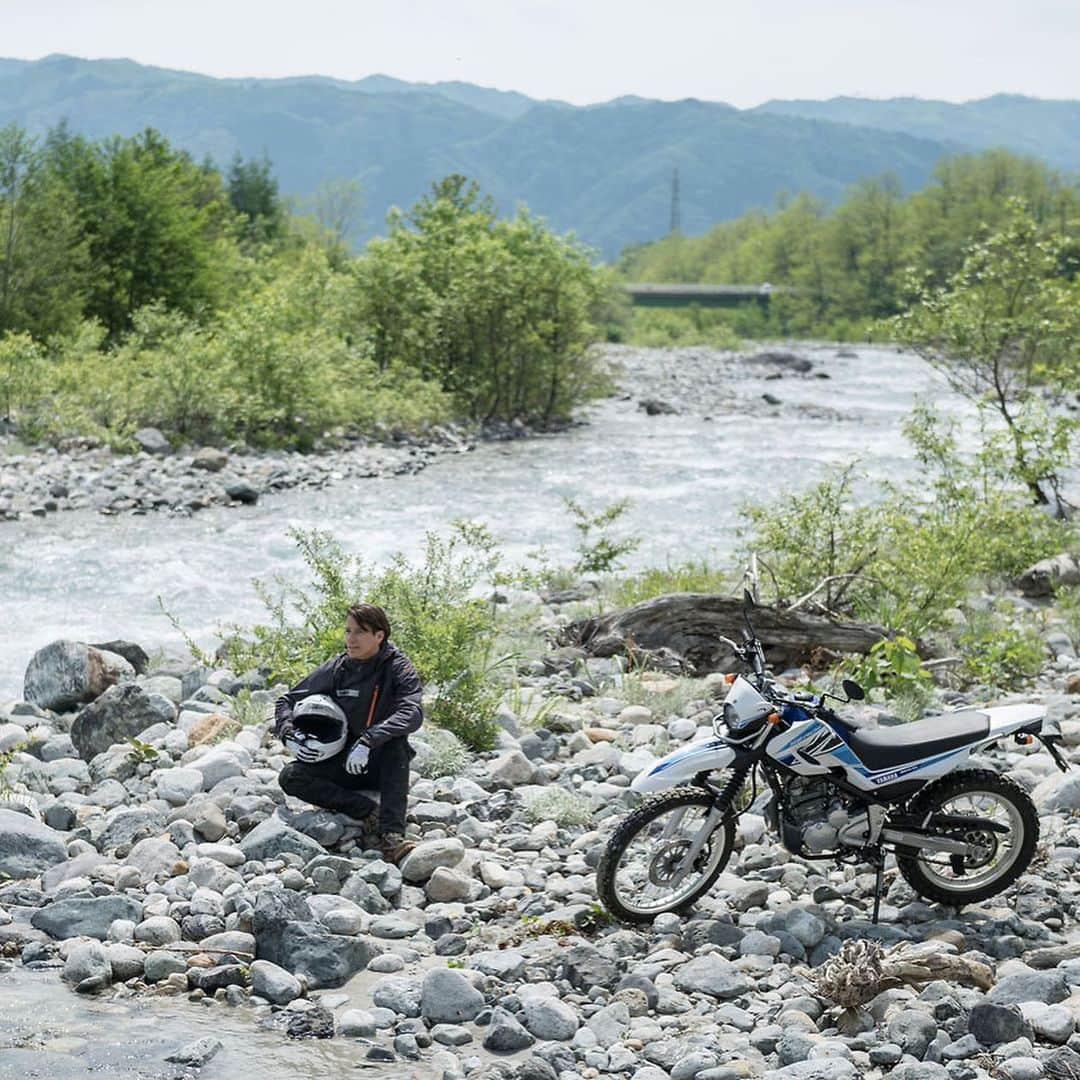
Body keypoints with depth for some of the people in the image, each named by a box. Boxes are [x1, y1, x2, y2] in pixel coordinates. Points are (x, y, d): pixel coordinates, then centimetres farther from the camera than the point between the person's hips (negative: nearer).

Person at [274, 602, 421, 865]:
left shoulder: (398, 668, -10)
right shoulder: (337, 669, 0)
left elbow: (412, 714, -28)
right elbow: (288, 700, 9)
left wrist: (367, 741, -39)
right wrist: (289, 732, -13)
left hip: (384, 765, -3)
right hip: (344, 763, 4)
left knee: (396, 740, -36)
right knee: (290, 777, -19)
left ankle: (391, 835, -42)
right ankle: (368, 811, -25)